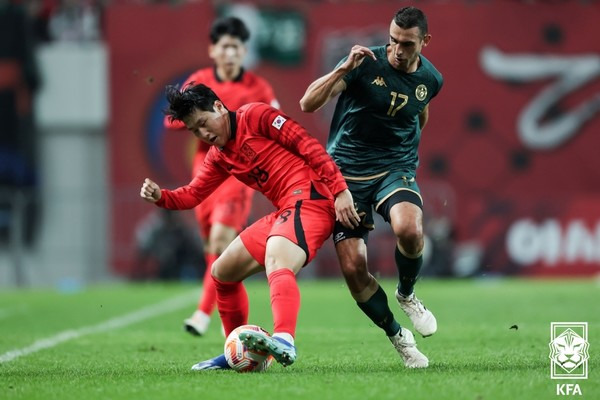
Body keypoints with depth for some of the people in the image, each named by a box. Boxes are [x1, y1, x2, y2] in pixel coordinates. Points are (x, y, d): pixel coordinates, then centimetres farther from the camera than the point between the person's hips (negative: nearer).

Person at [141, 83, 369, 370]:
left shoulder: (254, 116, -4)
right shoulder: (218, 157, 21)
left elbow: (307, 144, -10)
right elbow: (192, 194, 20)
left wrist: (340, 190, -17)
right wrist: (160, 197, -2)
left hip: (309, 198, -10)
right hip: (284, 212, 10)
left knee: (276, 262, -36)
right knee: (222, 272, 16)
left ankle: (284, 342, -59)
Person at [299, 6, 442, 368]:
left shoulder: (430, 79, 0)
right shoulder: (366, 63, -12)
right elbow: (308, 104, -19)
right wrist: (344, 69, -30)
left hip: (396, 169, 1)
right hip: (346, 173, -1)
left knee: (409, 229, -32)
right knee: (353, 268, -12)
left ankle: (407, 295, 1)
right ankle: (399, 338, 11)